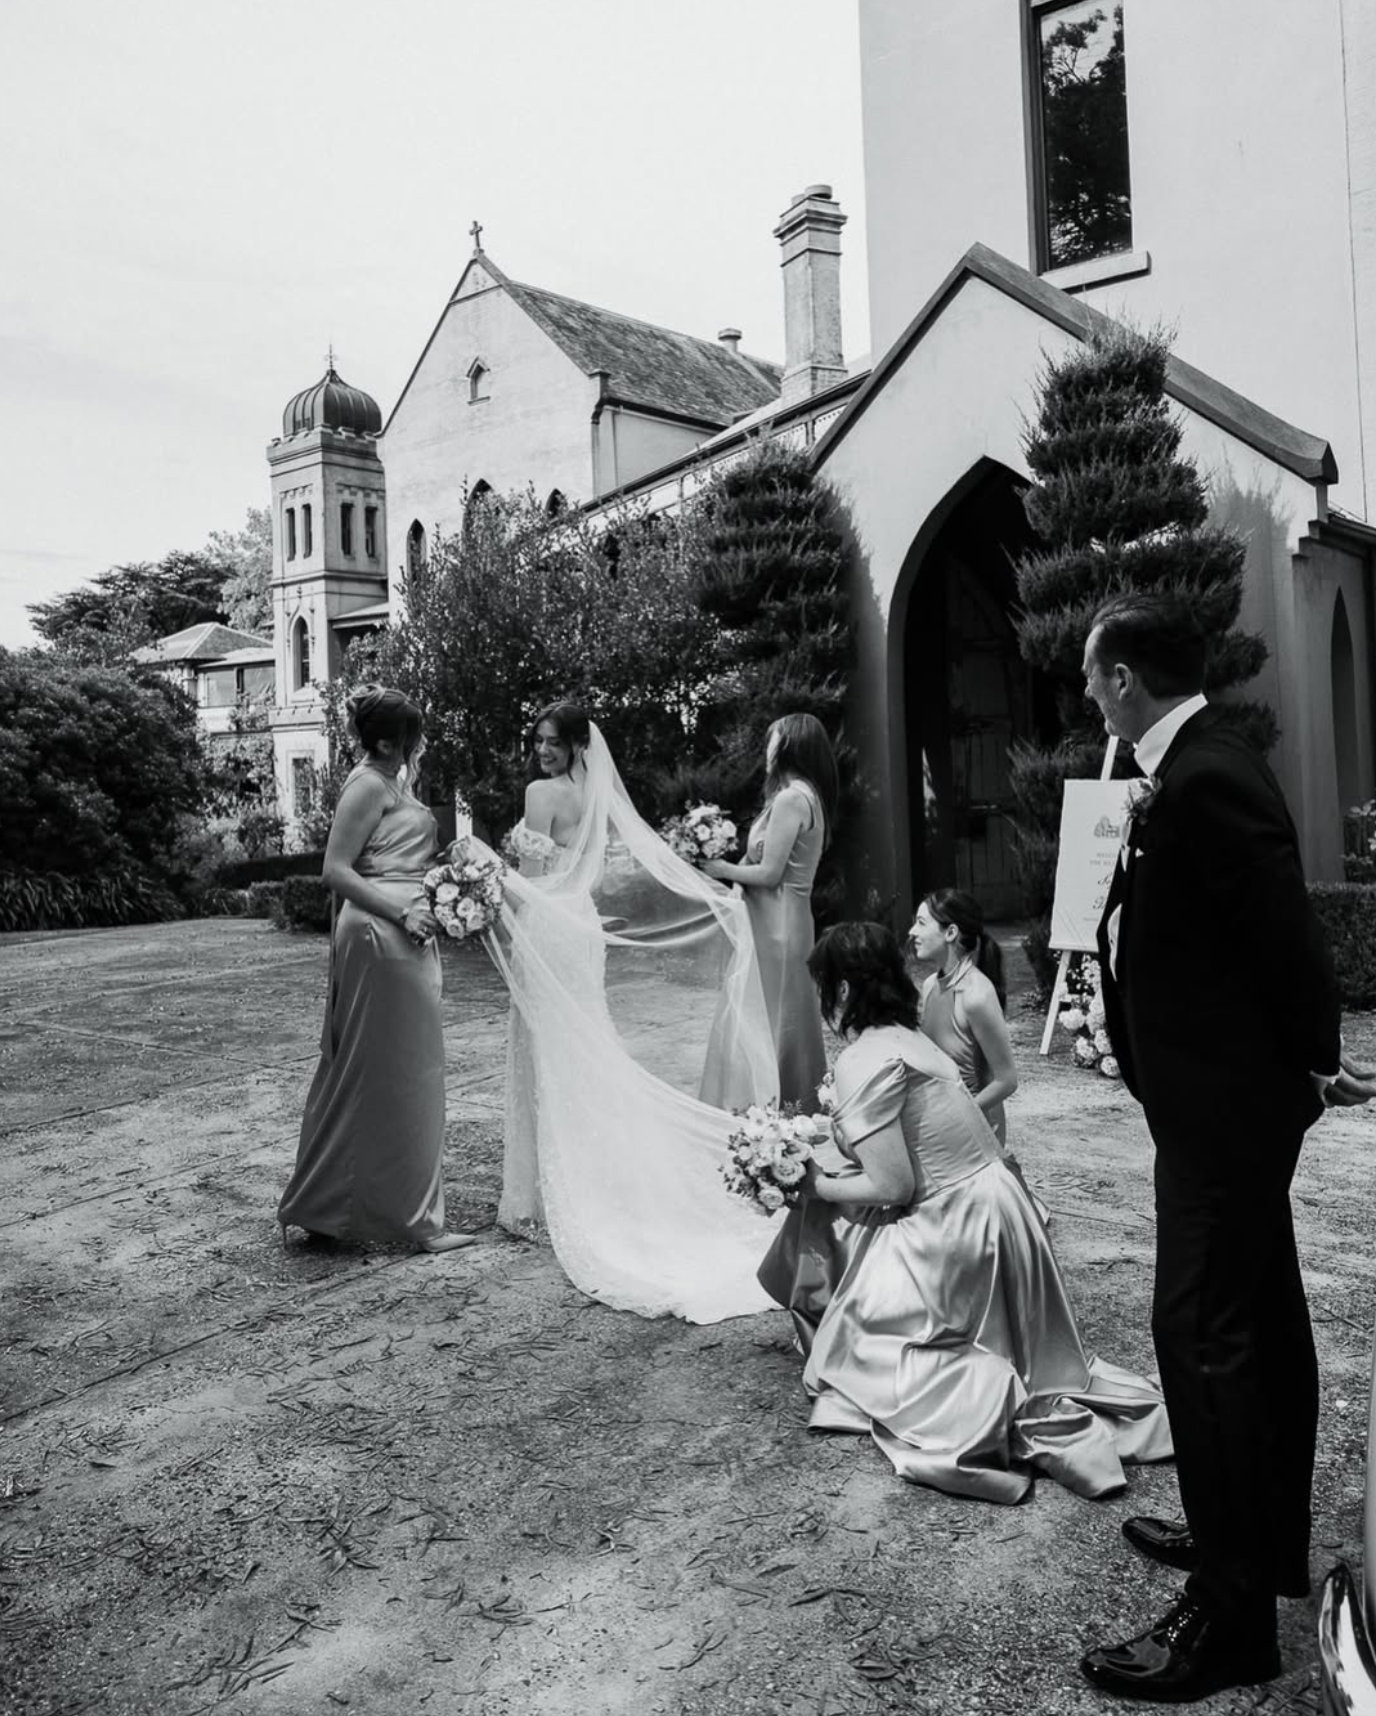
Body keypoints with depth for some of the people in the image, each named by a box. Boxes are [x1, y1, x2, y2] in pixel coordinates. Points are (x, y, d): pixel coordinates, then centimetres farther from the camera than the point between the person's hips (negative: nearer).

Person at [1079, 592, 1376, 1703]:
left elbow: (1285, 931, -21)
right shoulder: (1191, 764, 8)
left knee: (1203, 1335, -2)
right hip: (1230, 1097, 11)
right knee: (1262, 1319, 20)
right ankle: (1267, 1540, 38)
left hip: (1223, 1102, -11)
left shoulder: (1204, 780, -23)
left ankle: (1231, 1612, 12)